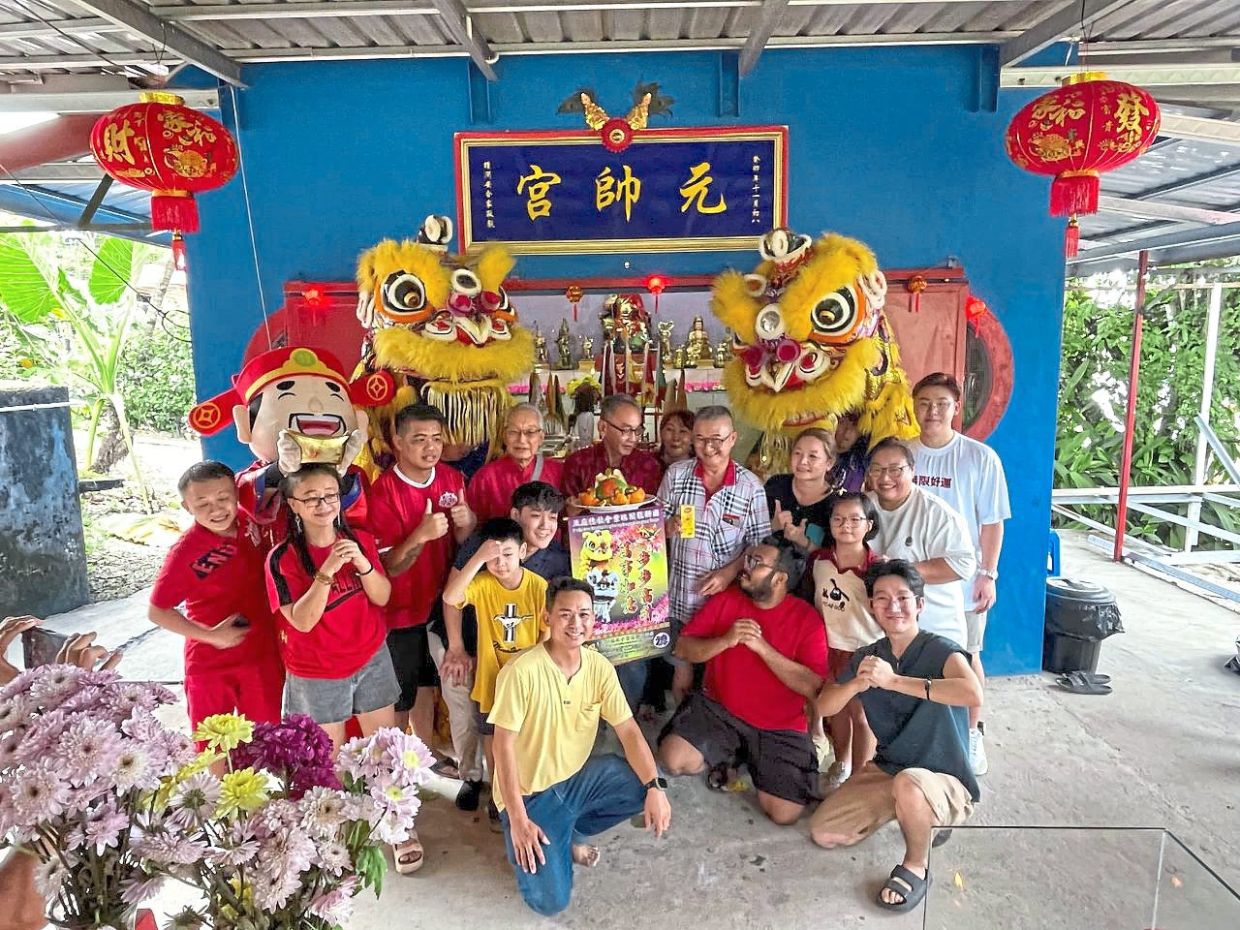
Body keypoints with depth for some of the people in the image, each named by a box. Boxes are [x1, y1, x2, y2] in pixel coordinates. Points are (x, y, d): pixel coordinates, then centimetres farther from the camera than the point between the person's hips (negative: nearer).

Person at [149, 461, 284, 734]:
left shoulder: (250, 524, -7)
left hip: (262, 658, 3)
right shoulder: (185, 552, -18)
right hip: (210, 666, -3)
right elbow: (157, 611, -11)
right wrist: (210, 635, -16)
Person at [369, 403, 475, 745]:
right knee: (400, 696, 11)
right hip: (401, 609, -5)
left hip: (440, 602, 5)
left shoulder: (452, 478, -4)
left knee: (426, 684, 22)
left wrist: (466, 523, -19)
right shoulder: (383, 491, -20)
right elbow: (388, 567, -19)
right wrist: (421, 535, -37)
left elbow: (464, 545, 4)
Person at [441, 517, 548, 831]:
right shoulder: (482, 583, -17)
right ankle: (497, 799, 41)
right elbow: (450, 598, -38)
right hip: (491, 678, 1)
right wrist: (477, 559, -42)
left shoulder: (539, 587, -17)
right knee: (494, 740, 19)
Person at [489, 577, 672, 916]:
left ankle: (570, 833, 9)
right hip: (530, 792, -5)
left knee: (650, 787, -12)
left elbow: (629, 732, -6)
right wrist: (518, 820, -22)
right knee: (550, 901, -16)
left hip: (578, 776, 6)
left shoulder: (600, 668, -8)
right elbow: (503, 746, -20)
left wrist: (655, 787, -20)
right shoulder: (521, 672, -25)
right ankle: (525, 838, 17)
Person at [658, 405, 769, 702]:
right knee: (682, 669, 11)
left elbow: (760, 544, -4)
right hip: (680, 595, 1)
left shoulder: (751, 486, -6)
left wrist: (730, 572, -17)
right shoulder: (676, 475, -1)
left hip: (725, 595, -1)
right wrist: (669, 527, -17)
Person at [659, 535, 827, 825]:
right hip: (718, 709, 1)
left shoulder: (806, 618, -9)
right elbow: (683, 648, -3)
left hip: (780, 727, -1)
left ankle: (755, 765, 17)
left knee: (785, 813, -16)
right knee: (674, 759, -24)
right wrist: (725, 640, -21)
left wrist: (762, 647, -25)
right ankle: (727, 758, 11)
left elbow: (813, 687, -18)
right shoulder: (725, 599, -2)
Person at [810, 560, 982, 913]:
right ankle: (919, 819, 19)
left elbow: (973, 694, -40)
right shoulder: (867, 656, 0)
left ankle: (917, 865, -7)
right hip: (886, 771, 6)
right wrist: (857, 684, -21)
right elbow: (824, 706, 1)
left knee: (908, 782, -40)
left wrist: (893, 680, -39)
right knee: (823, 833, -1)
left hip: (944, 781, -6)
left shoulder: (940, 651, -19)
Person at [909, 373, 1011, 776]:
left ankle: (972, 732, 33)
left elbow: (992, 523, -4)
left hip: (961, 581, -2)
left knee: (966, 658, 12)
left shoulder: (980, 458, -8)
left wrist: (988, 575, -7)